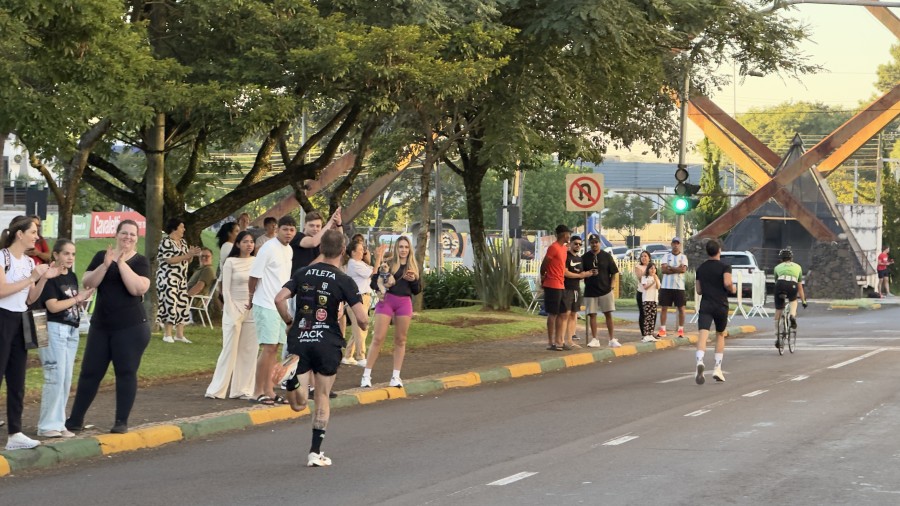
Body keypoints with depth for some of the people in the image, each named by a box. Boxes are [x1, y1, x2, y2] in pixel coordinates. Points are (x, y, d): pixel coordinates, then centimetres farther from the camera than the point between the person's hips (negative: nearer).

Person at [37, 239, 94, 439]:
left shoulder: (72, 277, 13)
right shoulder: (50, 277, -10)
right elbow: (53, 306, -18)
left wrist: (84, 298, -2)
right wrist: (78, 298, -12)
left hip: (71, 331, 8)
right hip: (54, 330, -8)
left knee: (66, 380, 8)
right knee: (55, 378, -10)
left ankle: (58, 423, 13)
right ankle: (47, 425, -4)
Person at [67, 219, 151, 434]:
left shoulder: (140, 261, -2)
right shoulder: (101, 256, 7)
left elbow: (139, 288, -18)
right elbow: (88, 283, -4)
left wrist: (122, 263, -18)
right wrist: (105, 265, -17)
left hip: (131, 327, -3)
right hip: (100, 325, 3)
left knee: (126, 372, -1)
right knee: (90, 372, 7)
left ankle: (122, 422, 7)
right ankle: (75, 419, 15)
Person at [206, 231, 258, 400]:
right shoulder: (231, 262, -3)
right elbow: (226, 289, -5)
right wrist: (232, 314, -11)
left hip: (253, 310, 4)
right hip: (234, 308, -4)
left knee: (249, 351, 3)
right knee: (230, 349, -4)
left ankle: (243, 389, 8)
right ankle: (216, 390, 1)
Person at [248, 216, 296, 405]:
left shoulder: (289, 250, 11)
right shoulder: (268, 249, -15)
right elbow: (254, 276, -11)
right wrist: (252, 296, 2)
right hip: (266, 306, -8)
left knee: (274, 348, 10)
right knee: (268, 348, -9)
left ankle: (268, 390, 15)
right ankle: (258, 392, -3)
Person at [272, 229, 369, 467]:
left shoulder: (303, 273, 5)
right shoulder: (344, 281, -7)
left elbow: (279, 299, -3)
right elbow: (361, 318, -13)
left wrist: (289, 322, 13)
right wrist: (364, 325, 11)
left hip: (299, 341, 2)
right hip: (327, 343, -2)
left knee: (299, 405, 5)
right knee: (322, 398, 14)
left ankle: (292, 371, -26)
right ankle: (315, 453, 13)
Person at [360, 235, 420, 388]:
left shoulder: (413, 267, 11)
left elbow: (417, 291, 11)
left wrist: (414, 280, -8)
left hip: (404, 303, 3)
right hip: (386, 300, -3)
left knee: (400, 340, 5)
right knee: (378, 338, -6)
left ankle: (396, 376, 11)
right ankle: (366, 375, -4)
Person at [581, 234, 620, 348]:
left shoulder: (606, 256, 3)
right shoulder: (585, 257, 5)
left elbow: (614, 272, 6)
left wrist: (611, 285, -3)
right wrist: (588, 273, -11)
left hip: (605, 290, -1)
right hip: (590, 291, 1)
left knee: (608, 314, -2)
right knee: (592, 315, 2)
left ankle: (612, 339, -2)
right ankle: (594, 340, 9)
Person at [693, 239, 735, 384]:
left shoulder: (701, 268, 12)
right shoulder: (724, 266, -2)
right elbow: (727, 283, -19)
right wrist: (732, 289, 2)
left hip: (705, 306, 1)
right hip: (721, 306, -1)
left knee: (703, 335, -14)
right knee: (720, 335, 18)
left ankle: (700, 361, -41)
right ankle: (717, 369, 14)